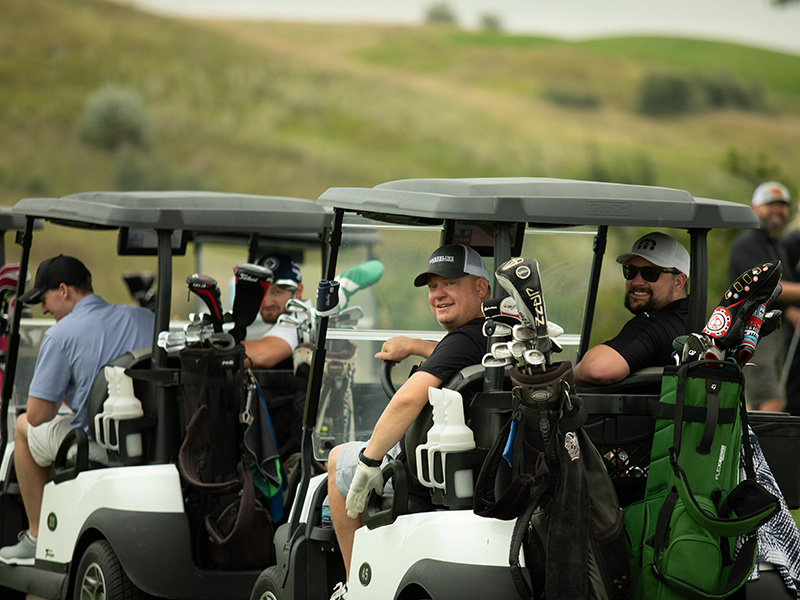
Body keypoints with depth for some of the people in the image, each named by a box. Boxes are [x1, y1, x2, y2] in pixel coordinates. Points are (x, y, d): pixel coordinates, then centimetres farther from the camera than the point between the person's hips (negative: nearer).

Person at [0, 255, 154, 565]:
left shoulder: (61, 334, -10)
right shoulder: (146, 318, 7)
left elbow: (38, 415, -10)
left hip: (100, 451, -6)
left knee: (25, 427, 23)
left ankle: (38, 537, 23)